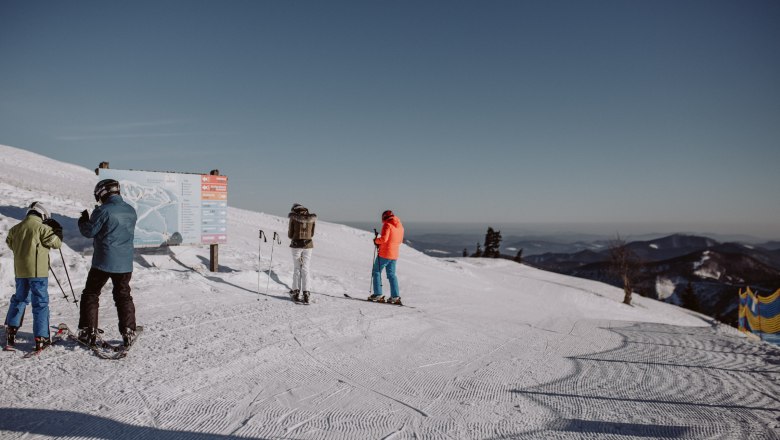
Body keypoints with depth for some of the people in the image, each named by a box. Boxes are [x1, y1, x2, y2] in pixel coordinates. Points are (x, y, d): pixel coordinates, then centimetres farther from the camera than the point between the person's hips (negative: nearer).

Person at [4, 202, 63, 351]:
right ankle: (41, 338, -2)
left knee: (19, 299, 25)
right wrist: (57, 230, 8)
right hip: (37, 271, -6)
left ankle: (11, 329, 25)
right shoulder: (42, 228, -12)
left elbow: (10, 243, 24)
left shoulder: (16, 228, 8)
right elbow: (56, 243, -7)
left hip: (20, 271, 6)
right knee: (41, 302, -1)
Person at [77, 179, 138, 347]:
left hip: (103, 262, -5)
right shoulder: (131, 211, 6)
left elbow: (89, 231, -9)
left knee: (91, 295, 12)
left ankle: (88, 332, 12)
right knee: (123, 296, 15)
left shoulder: (103, 210, -14)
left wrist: (83, 220, 11)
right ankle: (128, 332, 13)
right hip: (125, 263, 5)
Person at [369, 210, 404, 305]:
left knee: (376, 272, 6)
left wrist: (376, 240, 0)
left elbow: (384, 238, -20)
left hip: (384, 254, -7)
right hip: (394, 255, 7)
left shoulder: (387, 224, -11)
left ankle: (378, 294, 1)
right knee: (391, 274, 13)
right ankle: (395, 296, 5)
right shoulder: (400, 226, 12)